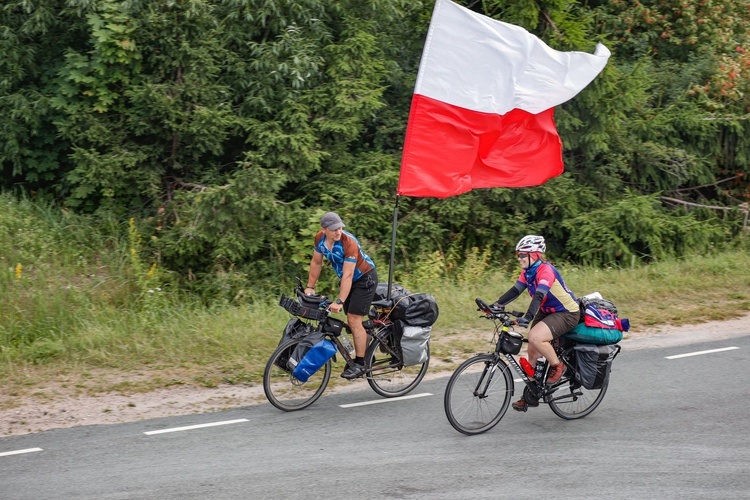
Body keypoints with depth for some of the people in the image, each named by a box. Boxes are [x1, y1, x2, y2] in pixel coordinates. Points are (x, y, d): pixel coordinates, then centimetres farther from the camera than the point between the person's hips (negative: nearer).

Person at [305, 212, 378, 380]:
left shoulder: (349, 243, -32)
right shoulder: (320, 238, -12)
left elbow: (348, 275, -33)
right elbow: (316, 263, 3)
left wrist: (339, 301, -35)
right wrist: (310, 287, 2)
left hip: (364, 278, -7)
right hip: (348, 279, 7)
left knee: (354, 321, -13)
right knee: (352, 321, 7)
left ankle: (360, 364, -7)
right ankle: (364, 355, 20)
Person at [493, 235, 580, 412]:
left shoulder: (545, 270, -25)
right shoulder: (528, 271, 1)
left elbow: (539, 296, -38)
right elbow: (515, 291, 0)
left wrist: (527, 317, -50)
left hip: (567, 313, -9)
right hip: (546, 311, 9)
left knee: (535, 338, -30)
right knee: (532, 352, 6)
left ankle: (557, 366, -5)